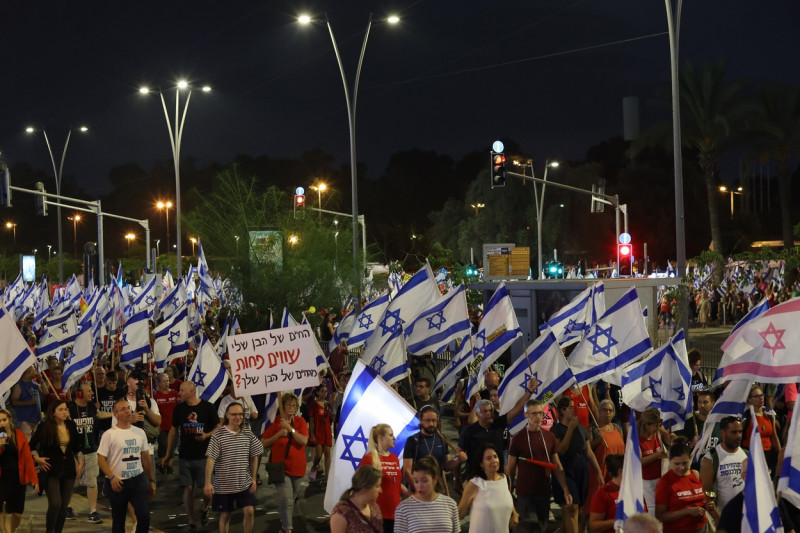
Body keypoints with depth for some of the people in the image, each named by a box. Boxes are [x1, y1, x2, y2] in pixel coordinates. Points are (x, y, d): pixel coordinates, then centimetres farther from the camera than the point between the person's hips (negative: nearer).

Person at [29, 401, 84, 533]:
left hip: (68, 469, 4)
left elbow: (77, 447, 20)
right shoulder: (45, 426, -6)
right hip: (52, 469, -4)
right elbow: (32, 445, 2)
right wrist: (37, 458, -10)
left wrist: (80, 462, 14)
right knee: (55, 503, -15)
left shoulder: (71, 425, 7)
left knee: (64, 505, 5)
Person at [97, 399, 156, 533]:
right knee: (118, 520, 9)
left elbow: (146, 458, 13)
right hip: (117, 483, -3)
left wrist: (152, 480, 14)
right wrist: (112, 477, -20)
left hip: (138, 481, 3)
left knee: (144, 516, -9)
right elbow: (101, 459, -9)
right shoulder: (109, 434, -7)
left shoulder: (140, 432, 6)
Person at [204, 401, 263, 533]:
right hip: (223, 485, -3)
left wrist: (253, 479, 5)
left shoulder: (248, 435, 0)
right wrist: (208, 483, -21)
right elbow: (210, 459, -15)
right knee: (225, 515, 9)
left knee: (249, 512, -5)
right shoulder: (218, 435, -12)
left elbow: (254, 457, 10)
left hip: (245, 483, 3)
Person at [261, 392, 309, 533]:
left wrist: (290, 429, -20)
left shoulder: (300, 421, 2)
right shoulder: (275, 422, 0)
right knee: (287, 501, -16)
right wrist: (279, 433, -12)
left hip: (297, 467, 3)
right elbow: (263, 443, -1)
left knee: (290, 500, 17)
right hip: (280, 467, -3)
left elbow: (304, 441, -12)